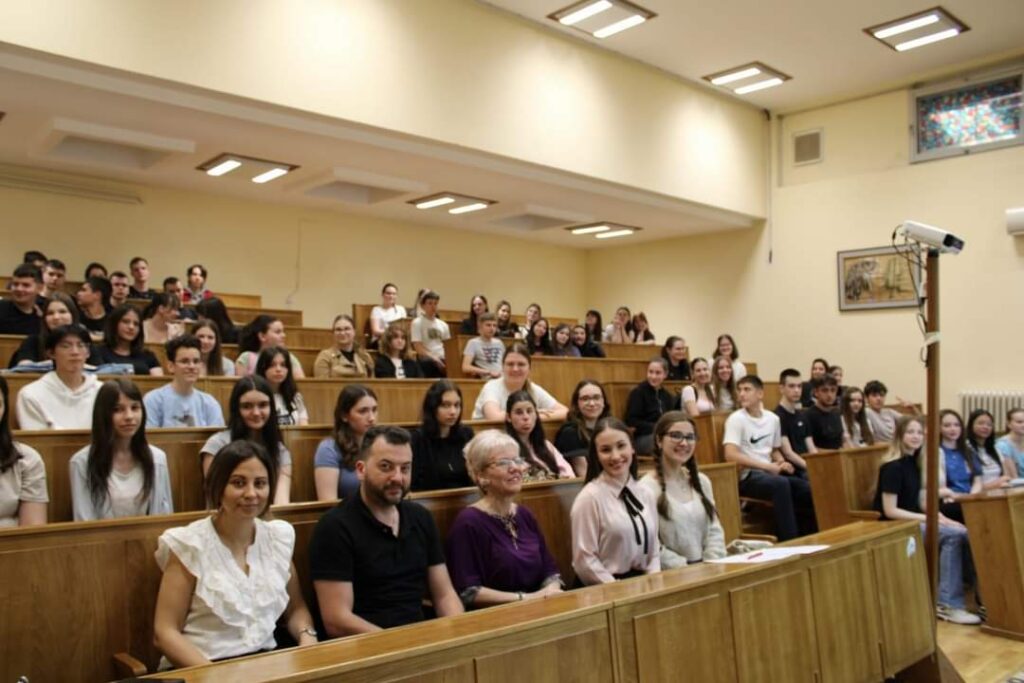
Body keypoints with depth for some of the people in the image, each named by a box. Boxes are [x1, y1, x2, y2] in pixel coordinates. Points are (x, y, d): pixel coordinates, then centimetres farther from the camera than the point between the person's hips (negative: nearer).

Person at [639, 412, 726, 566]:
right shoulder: (647, 487, -10)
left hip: (704, 568, 5)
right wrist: (685, 569, -17)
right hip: (670, 574, -5)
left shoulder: (702, 481, 13)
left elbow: (714, 530, 12)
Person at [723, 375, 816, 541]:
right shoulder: (736, 419, -8)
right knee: (781, 484, -34)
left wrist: (782, 463, 0)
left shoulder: (773, 418, 11)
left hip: (770, 474, 6)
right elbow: (731, 455, -19)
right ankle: (789, 541, -28)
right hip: (747, 477, -6)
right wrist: (768, 466, -18)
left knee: (807, 489, -14)